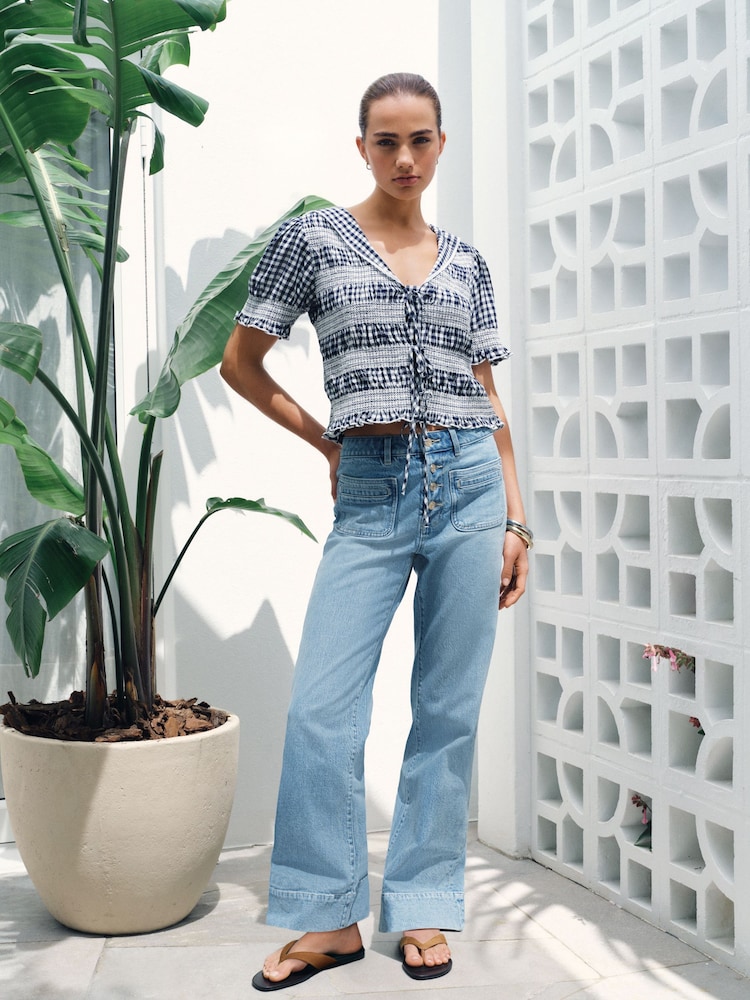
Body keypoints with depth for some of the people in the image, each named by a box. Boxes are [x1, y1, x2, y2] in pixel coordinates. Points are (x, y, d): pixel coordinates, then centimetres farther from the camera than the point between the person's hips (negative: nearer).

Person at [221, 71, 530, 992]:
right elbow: (241, 362, 9)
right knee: (320, 710, -6)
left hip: (468, 483, 2)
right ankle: (330, 918, 10)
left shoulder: (466, 263, 12)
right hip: (370, 492, -2)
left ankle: (424, 911, 18)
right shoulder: (313, 238, 4)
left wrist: (515, 519, 7)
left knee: (448, 709, 5)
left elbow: (488, 398, 13)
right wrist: (326, 442, 8)